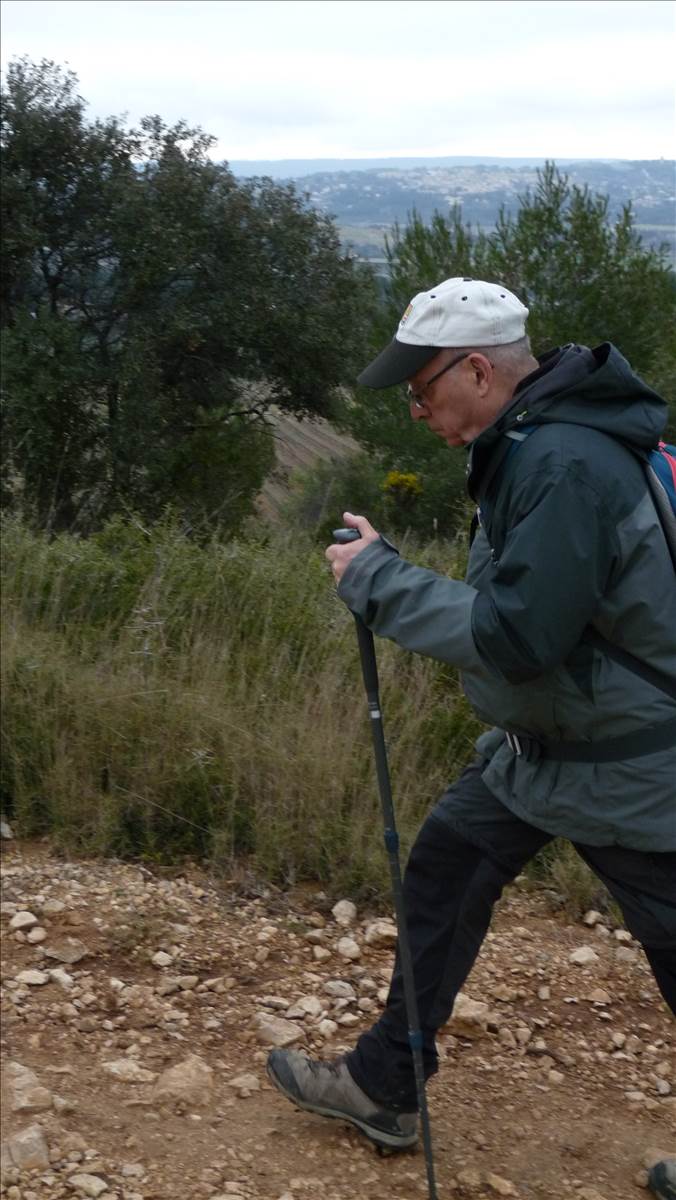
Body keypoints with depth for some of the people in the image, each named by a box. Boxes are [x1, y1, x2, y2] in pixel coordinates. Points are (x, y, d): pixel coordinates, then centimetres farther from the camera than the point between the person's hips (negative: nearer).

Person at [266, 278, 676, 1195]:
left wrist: (378, 579, -22)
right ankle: (384, 1088, 30)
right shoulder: (526, 441, 2)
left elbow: (515, 635, -31)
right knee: (442, 874, 14)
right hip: (540, 741, 10)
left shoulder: (570, 465, -29)